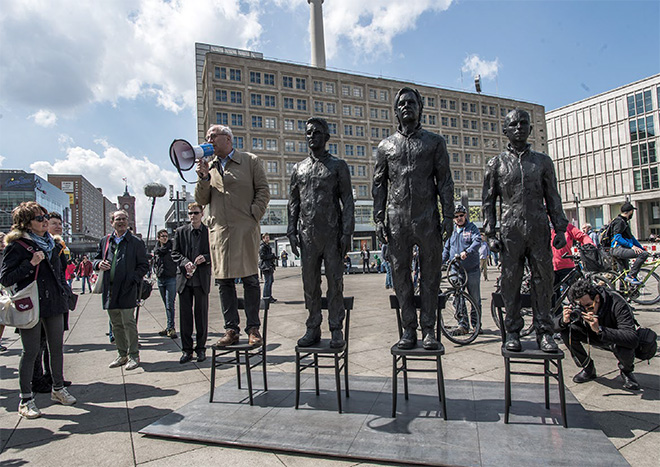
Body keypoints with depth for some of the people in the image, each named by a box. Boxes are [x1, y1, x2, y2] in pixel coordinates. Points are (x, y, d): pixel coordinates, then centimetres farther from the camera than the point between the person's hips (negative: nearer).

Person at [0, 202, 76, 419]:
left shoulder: (51, 244, 12)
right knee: (31, 351, 2)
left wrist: (63, 294, 14)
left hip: (54, 304, 6)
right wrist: (31, 264, -22)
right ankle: (26, 399, 15)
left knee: (57, 347, 13)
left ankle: (58, 388, 28)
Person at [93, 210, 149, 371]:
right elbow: (96, 258, 23)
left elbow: (144, 265, 0)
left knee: (128, 323, -4)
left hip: (127, 290, -5)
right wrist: (99, 264, -1)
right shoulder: (105, 241, 13)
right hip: (109, 290, 5)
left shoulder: (136, 242, 0)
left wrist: (133, 279, -13)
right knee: (116, 325, 12)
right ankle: (122, 354, 24)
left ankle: (133, 355, 8)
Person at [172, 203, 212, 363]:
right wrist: (185, 262, -11)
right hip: (184, 278, 2)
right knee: (185, 314, 5)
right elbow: (175, 253, 7)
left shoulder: (209, 232, 3)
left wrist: (205, 258, -15)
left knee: (201, 314, 5)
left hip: (202, 278, -2)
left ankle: (201, 348, 17)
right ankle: (186, 350, 15)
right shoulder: (180, 231, 9)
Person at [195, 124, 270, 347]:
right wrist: (203, 178, 0)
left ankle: (253, 328, 6)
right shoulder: (208, 167, 19)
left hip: (244, 229, -4)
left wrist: (253, 216, -8)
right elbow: (201, 200, 15)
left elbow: (263, 190, 4)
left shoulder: (250, 161, 8)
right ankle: (231, 329, 12)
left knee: (250, 279, -3)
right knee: (224, 281, 4)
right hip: (219, 230, 4)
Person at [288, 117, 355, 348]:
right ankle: (313, 328, 16)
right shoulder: (299, 168, 15)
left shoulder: (338, 165, 6)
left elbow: (348, 201, 1)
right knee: (310, 282, 6)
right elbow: (293, 202, 16)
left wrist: (346, 233, -8)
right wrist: (292, 231, 5)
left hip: (332, 233, -3)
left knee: (335, 281, 2)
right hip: (307, 234, 3)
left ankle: (336, 330, 11)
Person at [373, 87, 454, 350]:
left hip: (428, 218, -1)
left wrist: (448, 215, -2)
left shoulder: (435, 142, 11)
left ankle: (429, 329, 11)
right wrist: (379, 219, 2)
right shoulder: (386, 146, 14)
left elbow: (445, 181, 7)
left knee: (430, 274, 2)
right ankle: (409, 329, 13)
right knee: (400, 274, 3)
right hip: (397, 219, 1)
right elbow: (379, 185, 11)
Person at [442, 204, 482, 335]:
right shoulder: (452, 231, 14)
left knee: (475, 299, 6)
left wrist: (467, 252, -34)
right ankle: (463, 324, 6)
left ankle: (475, 324, 19)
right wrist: (440, 262, 6)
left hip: (472, 270, -3)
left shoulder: (472, 227, 1)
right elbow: (447, 248, 19)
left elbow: (477, 241, -17)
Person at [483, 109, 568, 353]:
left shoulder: (543, 161, 13)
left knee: (543, 281, 3)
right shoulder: (496, 163, 8)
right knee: (511, 283, 1)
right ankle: (513, 332, 12)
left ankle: (544, 332, 14)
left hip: (539, 231, 2)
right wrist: (490, 234, -2)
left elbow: (553, 197, 14)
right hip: (511, 232, -1)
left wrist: (560, 229, 6)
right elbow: (488, 201, 6)